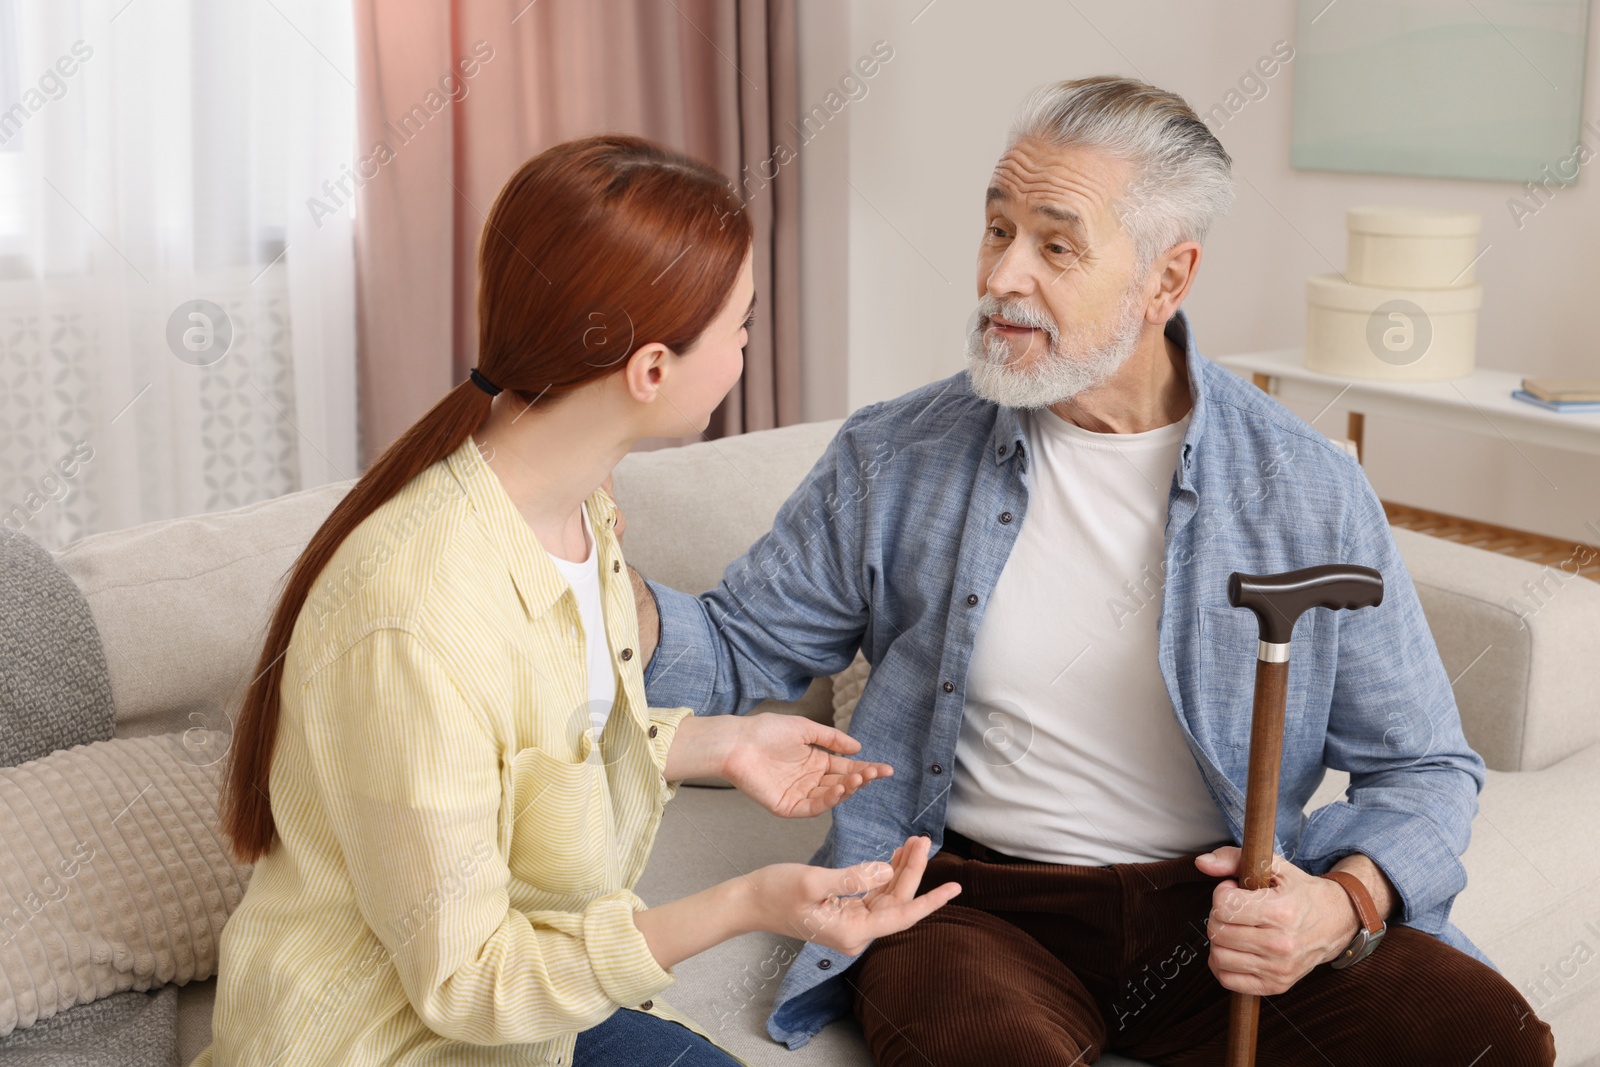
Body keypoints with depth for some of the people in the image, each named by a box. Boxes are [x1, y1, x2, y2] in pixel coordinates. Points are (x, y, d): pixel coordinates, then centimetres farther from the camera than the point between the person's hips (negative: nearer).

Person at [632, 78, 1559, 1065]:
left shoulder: (1310, 492, -1)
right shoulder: (891, 461, 2)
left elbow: (1424, 768, 6)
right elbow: (738, 650, 8)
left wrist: (1343, 905, -15)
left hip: (1221, 909, 2)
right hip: (974, 902, -1)